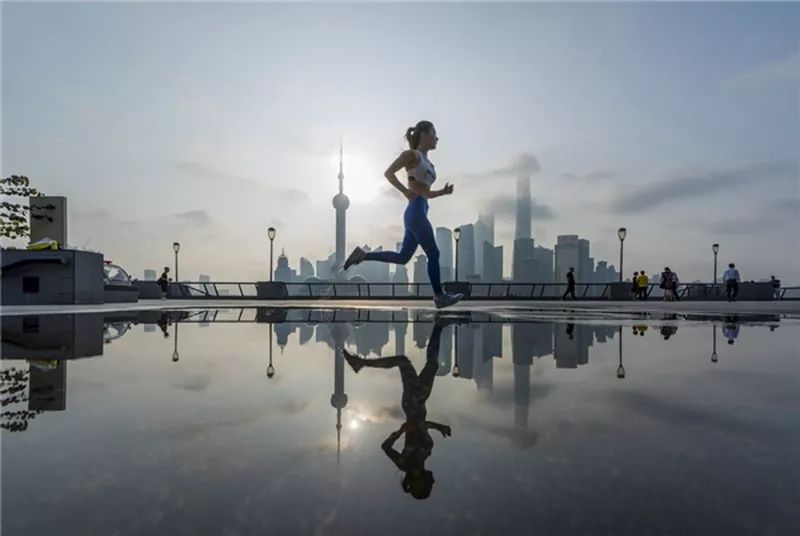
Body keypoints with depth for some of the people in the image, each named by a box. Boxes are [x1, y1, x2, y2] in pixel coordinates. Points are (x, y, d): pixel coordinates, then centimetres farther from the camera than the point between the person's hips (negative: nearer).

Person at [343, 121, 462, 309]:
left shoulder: (427, 162, 22)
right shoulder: (412, 154, -2)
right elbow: (388, 172, -11)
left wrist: (443, 192, 10)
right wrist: (406, 191, -18)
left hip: (417, 214, 9)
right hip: (416, 213, -9)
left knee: (402, 257, 11)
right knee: (433, 255, -1)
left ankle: (362, 255, 14)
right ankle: (440, 297, 9)